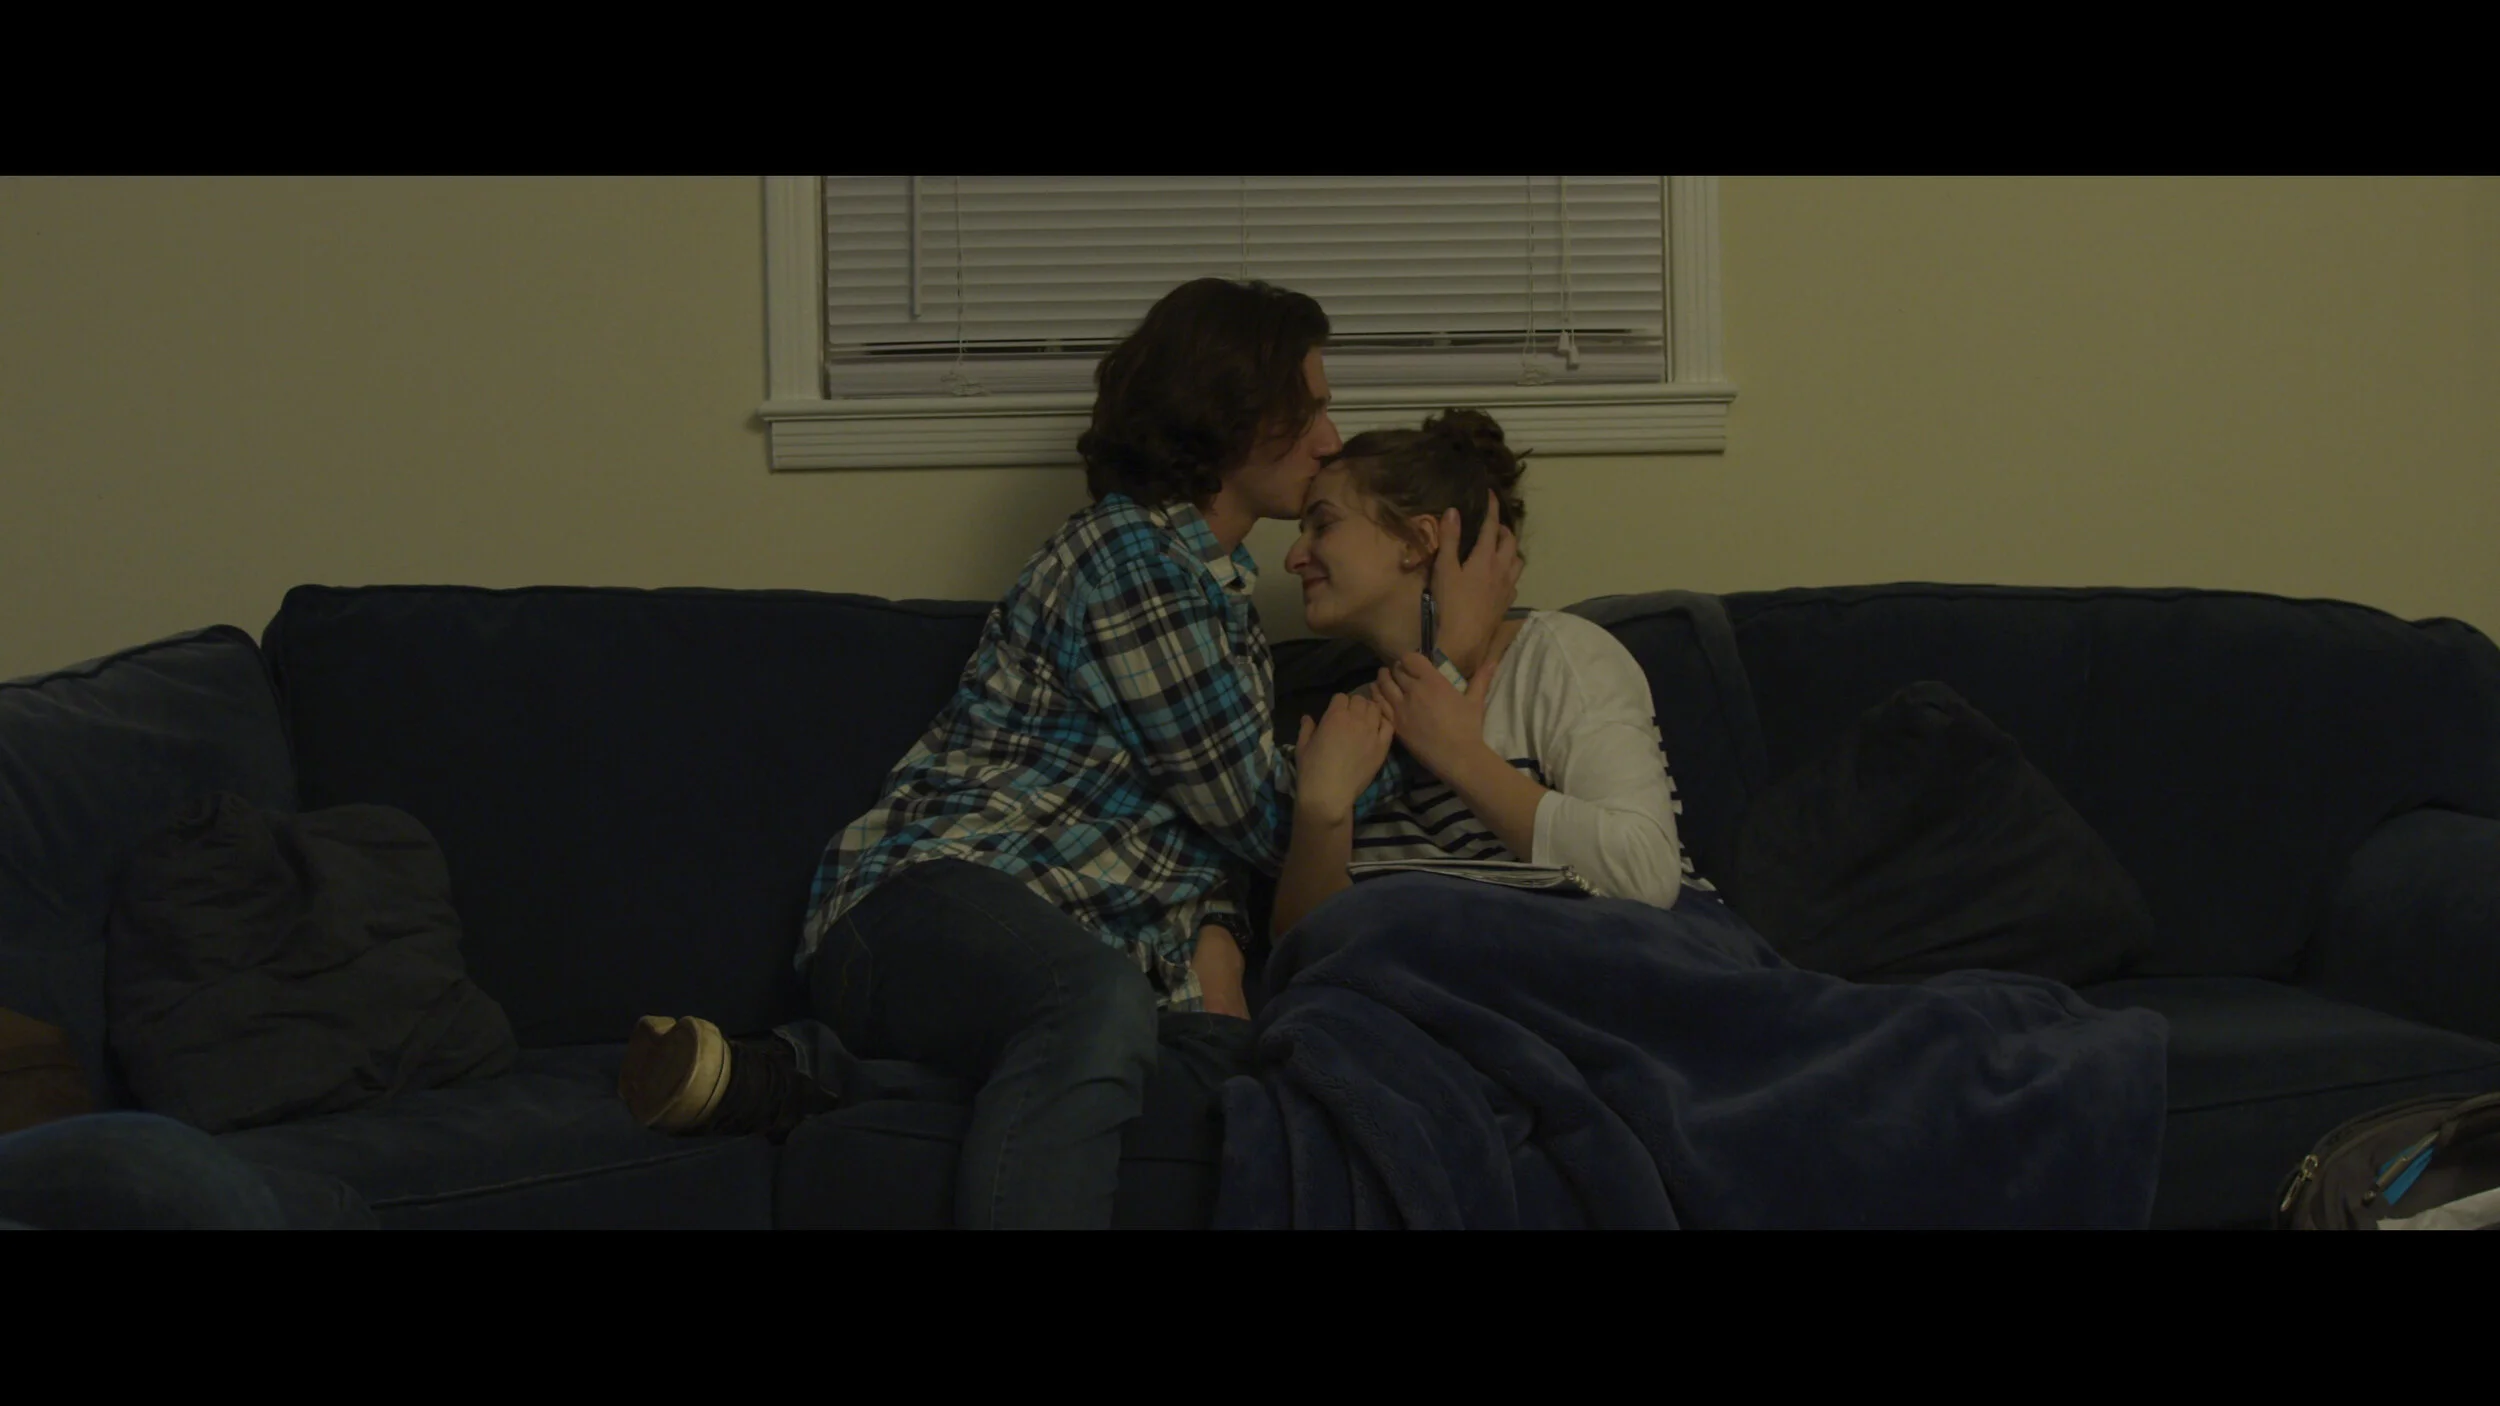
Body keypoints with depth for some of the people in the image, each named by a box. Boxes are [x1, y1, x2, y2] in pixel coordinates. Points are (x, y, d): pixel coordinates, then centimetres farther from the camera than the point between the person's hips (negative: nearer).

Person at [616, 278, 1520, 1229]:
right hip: (938, 898, -9)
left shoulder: (1211, 583, 26)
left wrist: (1214, 949, 0)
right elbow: (1272, 820, -3)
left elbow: (1223, 813, 24)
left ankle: (779, 1075, -26)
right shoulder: (1133, 562, -5)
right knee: (1101, 1005, -43)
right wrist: (1454, 660, 3)